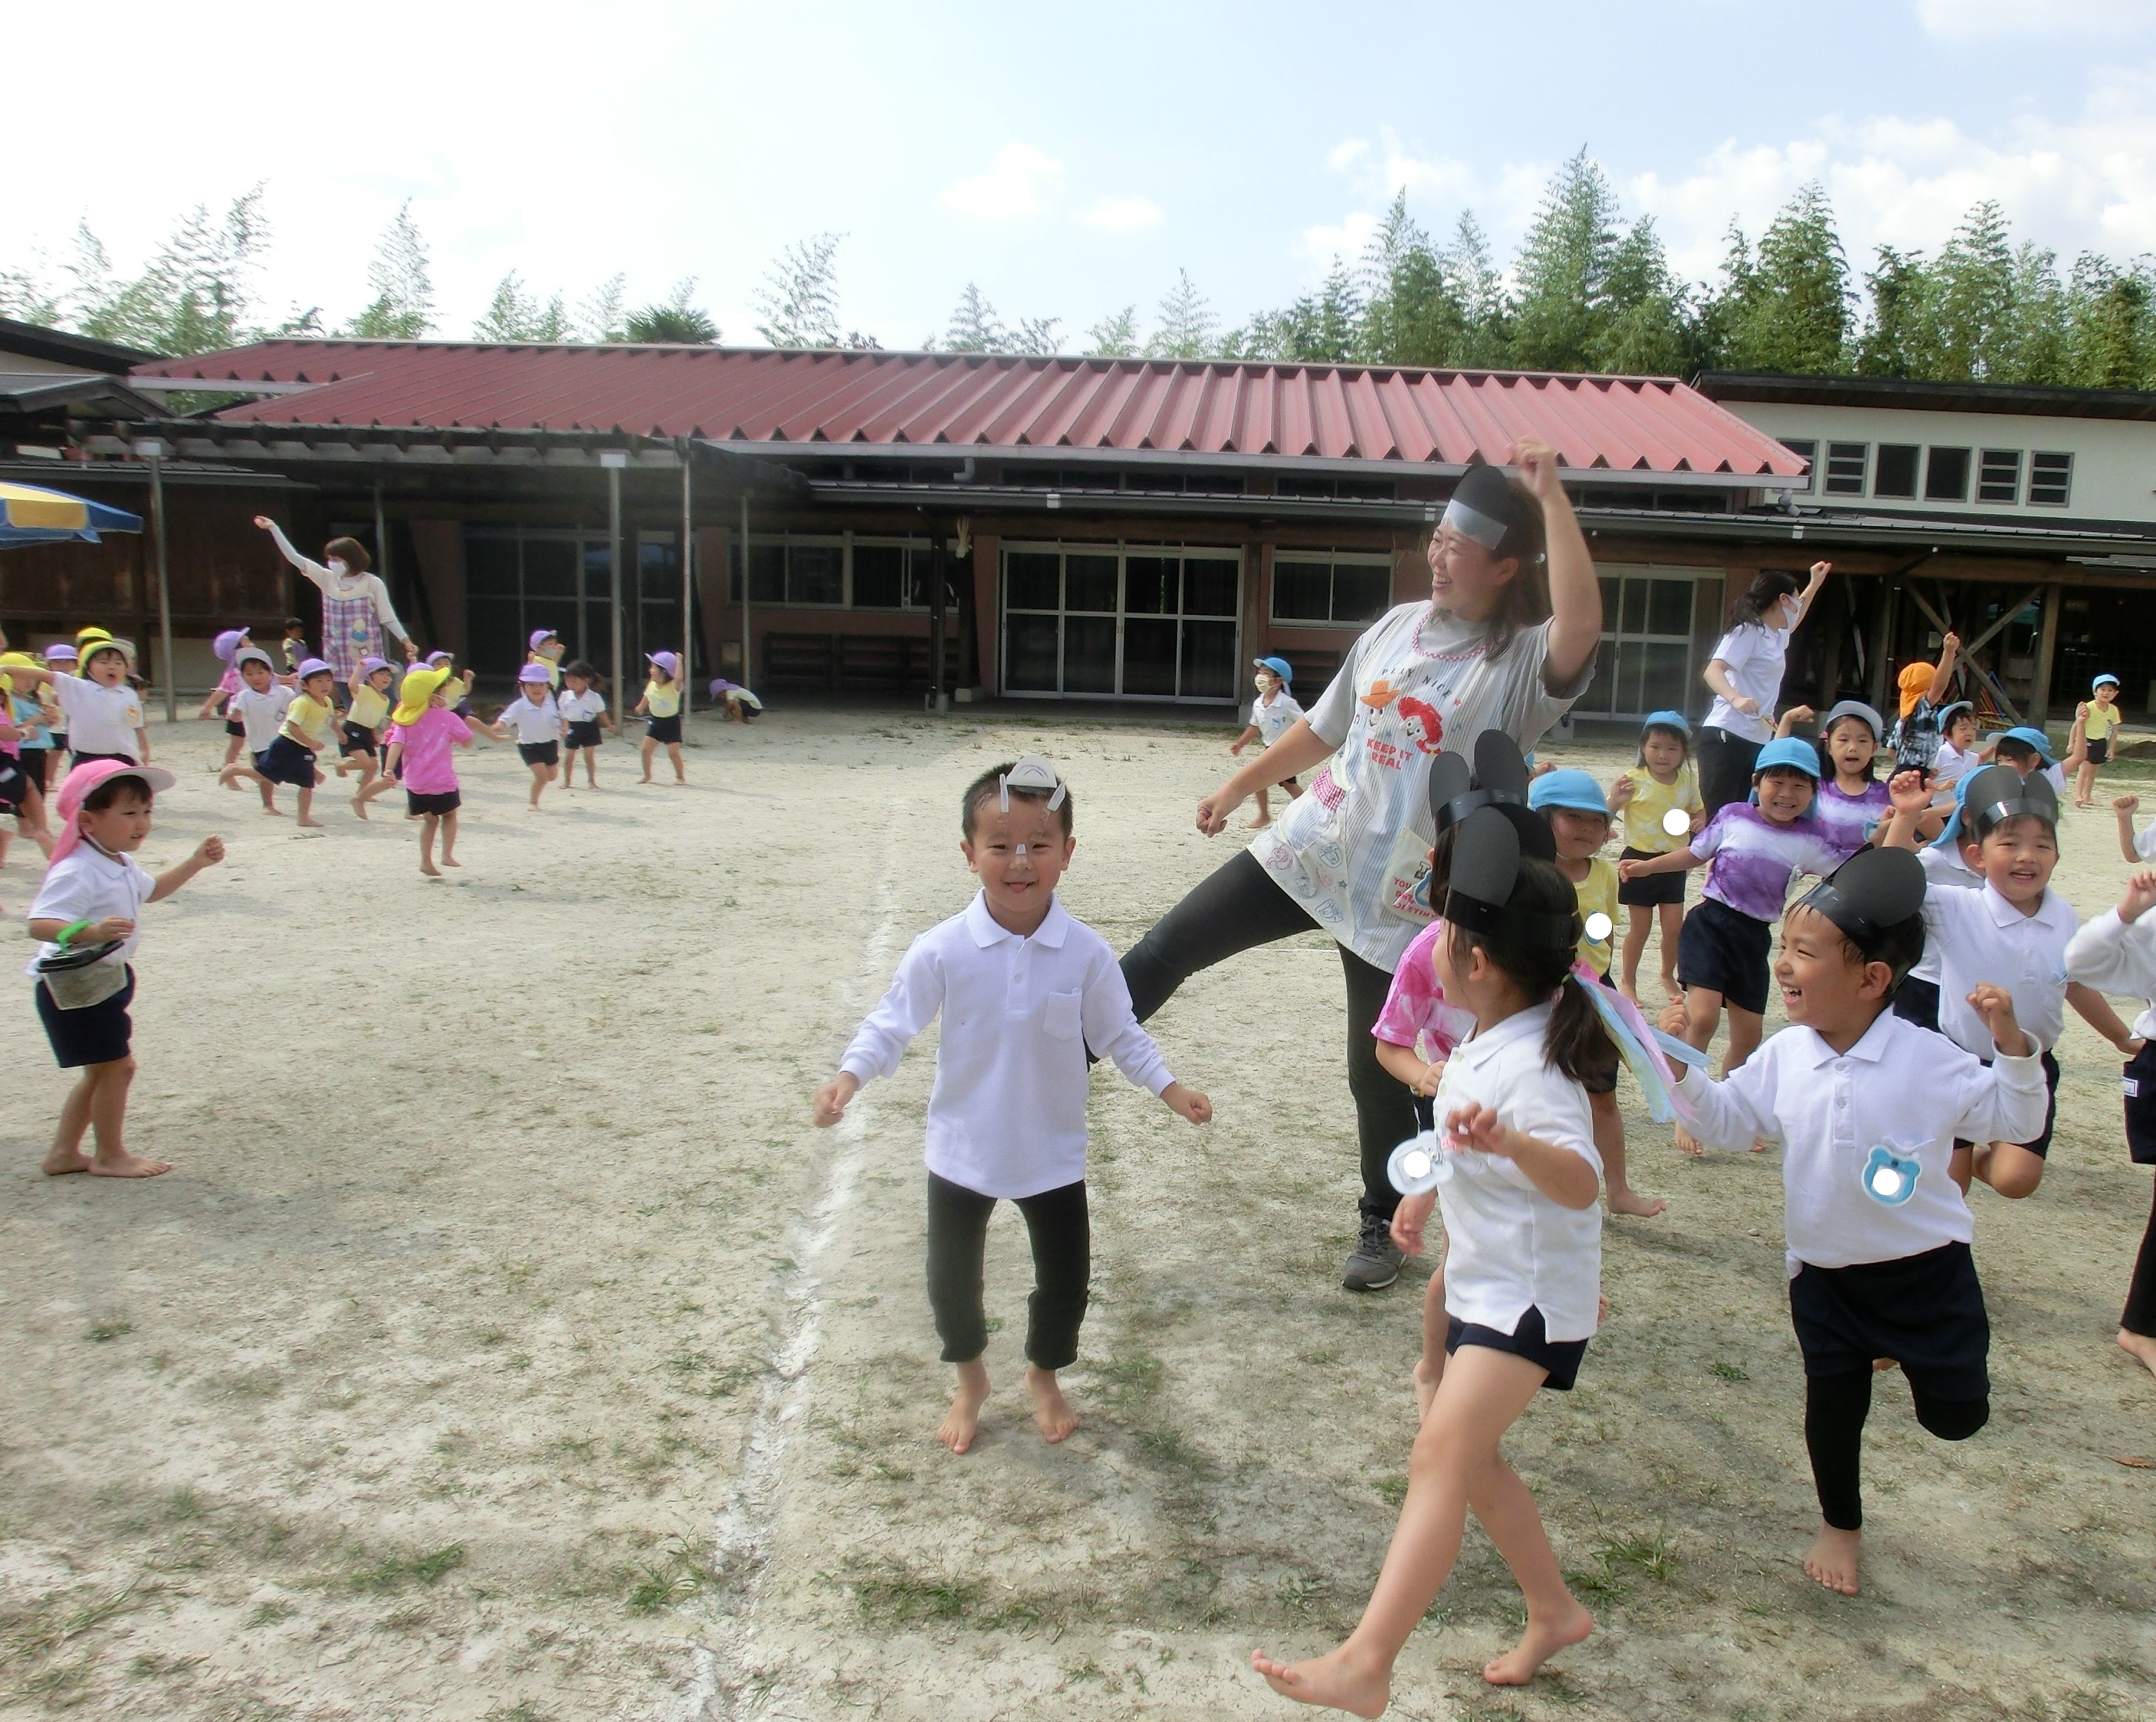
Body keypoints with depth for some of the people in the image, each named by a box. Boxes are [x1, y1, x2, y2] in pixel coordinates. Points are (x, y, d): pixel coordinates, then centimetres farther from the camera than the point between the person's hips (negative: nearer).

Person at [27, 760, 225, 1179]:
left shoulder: (121, 865, 7)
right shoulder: (77, 873, -25)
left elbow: (151, 890, 29)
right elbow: (40, 924, -35)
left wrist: (196, 862, 21)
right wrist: (92, 931, -52)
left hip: (104, 980, 10)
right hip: (76, 987, -10)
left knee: (101, 1072, 17)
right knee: (116, 1067, -1)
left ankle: (63, 1153, 28)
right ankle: (110, 1156, 14)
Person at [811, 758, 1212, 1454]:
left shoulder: (1086, 953, -13)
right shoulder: (942, 950, -17)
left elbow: (1119, 1034, -1)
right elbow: (892, 1022, -9)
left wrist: (1169, 1088, -7)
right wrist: (850, 1075, -23)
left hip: (1054, 1152, 1)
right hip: (963, 1151, 0)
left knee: (1066, 1277, 11)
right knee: (952, 1277, 12)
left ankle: (1044, 1376, 42)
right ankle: (969, 1380, 42)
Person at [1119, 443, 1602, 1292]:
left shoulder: (1524, 660, -13)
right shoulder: (1398, 625, 6)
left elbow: (1583, 626, -37)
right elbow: (1324, 726, 16)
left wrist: (1550, 496, -33)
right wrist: (1237, 787, 21)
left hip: (1401, 898, -5)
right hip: (1308, 850, 5)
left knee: (1379, 1073, 7)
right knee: (1170, 947, 2)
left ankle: (1382, 1223, 31)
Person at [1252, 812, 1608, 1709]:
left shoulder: (1528, 1067, -27)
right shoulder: (1485, 1039, 2)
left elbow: (1580, 1183, -40)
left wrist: (1509, 1143, -57)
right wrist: (1426, 1191, 22)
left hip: (1533, 1293, -10)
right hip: (1483, 1280, 10)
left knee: (1442, 1450, -21)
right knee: (1467, 1454, 19)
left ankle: (1365, 1663, -26)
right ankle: (1553, 1611, 36)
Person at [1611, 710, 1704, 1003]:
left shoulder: (1688, 780, 0)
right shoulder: (1634, 781, -13)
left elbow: (1698, 810, 16)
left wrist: (1700, 822, -6)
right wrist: (1614, 800, -30)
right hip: (1639, 859, -4)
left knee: (1674, 925, 7)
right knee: (1640, 927, 6)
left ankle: (1668, 976, 30)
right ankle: (1627, 980, 24)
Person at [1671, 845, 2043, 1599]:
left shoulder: (1927, 1058, -16)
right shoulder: (1783, 1057, -7)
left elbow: (2011, 1119, -8)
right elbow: (1727, 1121, 5)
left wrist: (2012, 1044, -23)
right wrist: (1682, 1069, -10)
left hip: (1928, 1267, -2)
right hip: (1825, 1274, 2)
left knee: (1956, 1415, 5)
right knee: (1833, 1406, 11)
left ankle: (1916, 1351, 39)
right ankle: (1840, 1525, 36)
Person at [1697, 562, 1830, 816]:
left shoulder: (1777, 635, 23)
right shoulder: (1748, 632, -7)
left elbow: (1792, 619, 49)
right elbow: (1712, 671, -21)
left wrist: (1815, 583, 52)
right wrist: (1735, 698, -38)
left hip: (1758, 741, 10)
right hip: (1727, 737, -10)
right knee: (1717, 816, -16)